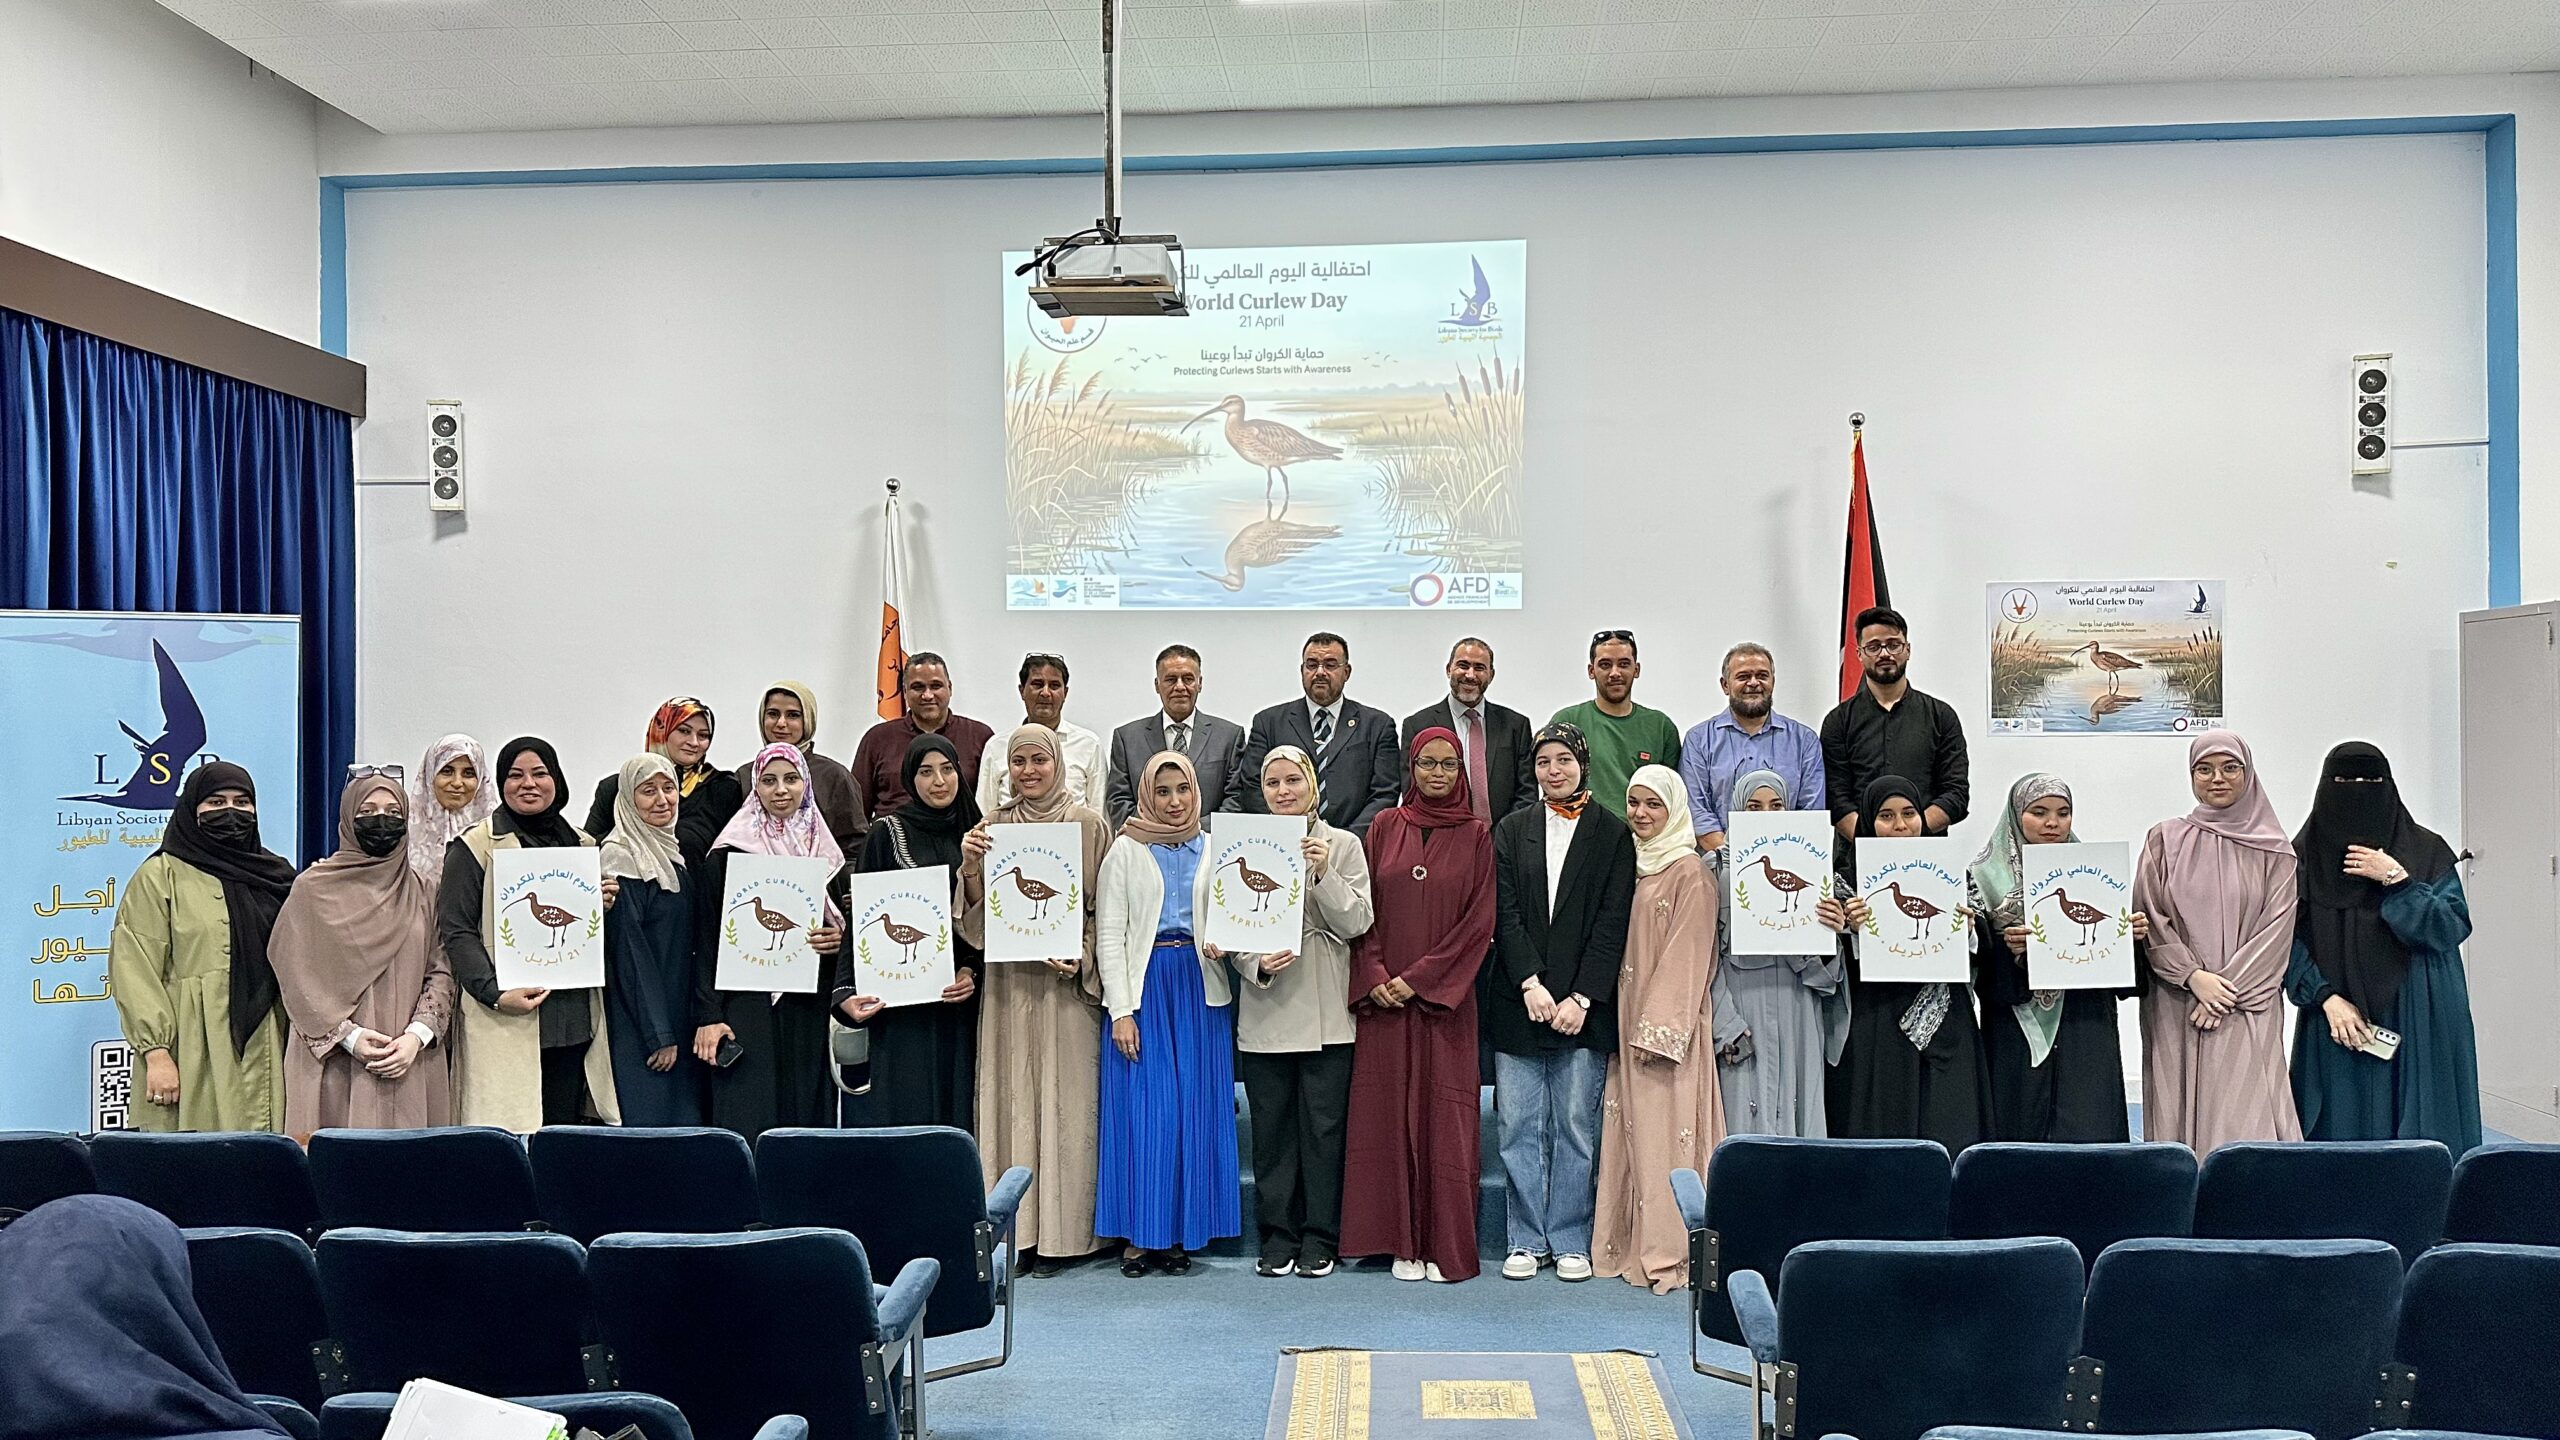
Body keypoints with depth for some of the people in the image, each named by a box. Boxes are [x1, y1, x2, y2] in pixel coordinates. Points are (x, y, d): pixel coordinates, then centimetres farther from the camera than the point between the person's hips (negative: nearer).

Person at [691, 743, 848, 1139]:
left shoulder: (824, 853, 12)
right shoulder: (728, 853, 0)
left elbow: (842, 922, 21)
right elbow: (707, 938, -2)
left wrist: (838, 939, -3)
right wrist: (708, 1016, -9)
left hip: (810, 1008, 4)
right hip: (749, 1010, -4)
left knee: (809, 1118, 4)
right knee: (749, 1125, -6)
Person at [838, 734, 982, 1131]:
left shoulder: (972, 834, 11)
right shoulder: (887, 834, 1)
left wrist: (971, 970, -4)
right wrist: (847, 991, -11)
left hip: (959, 996, 3)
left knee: (954, 1102, 2)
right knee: (904, 1108, -6)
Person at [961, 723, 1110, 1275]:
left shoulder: (1089, 826, 1)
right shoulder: (994, 826, 9)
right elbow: (977, 916, 8)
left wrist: (1081, 958, -14)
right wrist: (969, 869, -10)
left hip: (1068, 984, -3)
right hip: (1008, 982, 3)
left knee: (1065, 1102, -2)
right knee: (1010, 1099, 4)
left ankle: (1059, 1231, 6)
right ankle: (1013, 1229, 11)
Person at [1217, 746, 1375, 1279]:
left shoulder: (1343, 845, 3)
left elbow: (1357, 924, -4)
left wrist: (1324, 874, -17)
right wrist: (1257, 965, -11)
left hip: (1326, 1013, -1)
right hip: (1264, 1014, 2)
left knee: (1324, 1128, 3)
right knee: (1272, 1130, 6)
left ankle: (1319, 1240, 14)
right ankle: (1278, 1238, 17)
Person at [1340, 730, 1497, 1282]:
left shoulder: (1476, 837, 4)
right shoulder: (1385, 828, 9)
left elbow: (1480, 920, -3)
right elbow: (1363, 908, 6)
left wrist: (1419, 978, -10)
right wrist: (1374, 976, -8)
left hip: (1444, 1000, -2)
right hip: (1383, 997, 2)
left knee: (1444, 1113, -2)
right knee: (1391, 1110, 2)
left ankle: (1447, 1246, 5)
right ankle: (1404, 1243, 9)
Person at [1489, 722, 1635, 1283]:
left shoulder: (1613, 834, 4)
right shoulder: (1511, 831, 9)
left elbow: (1613, 923, -2)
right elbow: (1504, 915, 2)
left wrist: (1581, 998, -10)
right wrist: (1531, 984, -10)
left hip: (1585, 1008, -2)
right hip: (1519, 1003, 2)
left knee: (1576, 1127, 3)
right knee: (1519, 1127, 3)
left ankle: (1570, 1242, 14)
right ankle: (1526, 1242, 13)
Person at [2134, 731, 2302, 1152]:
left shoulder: (2272, 849, 8)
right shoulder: (2165, 840, 8)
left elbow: (2277, 927, 1)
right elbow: (2149, 920, 2)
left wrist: (2230, 987, -9)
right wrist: (2194, 977, -10)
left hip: (2249, 1012, 0)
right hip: (2175, 1012, 1)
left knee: (2247, 1120, -8)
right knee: (2181, 1115, -2)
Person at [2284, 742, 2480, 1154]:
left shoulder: (2427, 850, 4)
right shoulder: (2305, 854, 4)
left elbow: (2454, 927, -4)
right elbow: (2290, 940, 1)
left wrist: (2396, 881, -13)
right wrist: (2327, 998, -11)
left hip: (2414, 1027, 0)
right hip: (2335, 1027, 0)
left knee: (2416, 1138, -2)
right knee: (2341, 1137, -1)